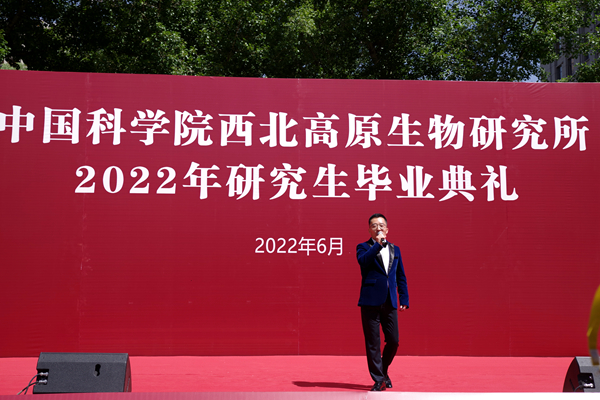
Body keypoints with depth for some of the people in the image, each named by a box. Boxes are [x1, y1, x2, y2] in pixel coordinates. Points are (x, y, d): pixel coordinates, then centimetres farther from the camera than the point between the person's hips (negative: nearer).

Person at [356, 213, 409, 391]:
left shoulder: (395, 249, 15)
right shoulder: (363, 247, 3)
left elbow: (401, 277, 17)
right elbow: (363, 261, -21)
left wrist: (404, 299, 11)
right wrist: (378, 244, -20)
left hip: (390, 303, 4)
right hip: (370, 301, -4)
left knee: (393, 341, 5)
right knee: (373, 343, -1)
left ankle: (383, 371, 30)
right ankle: (378, 380, 10)